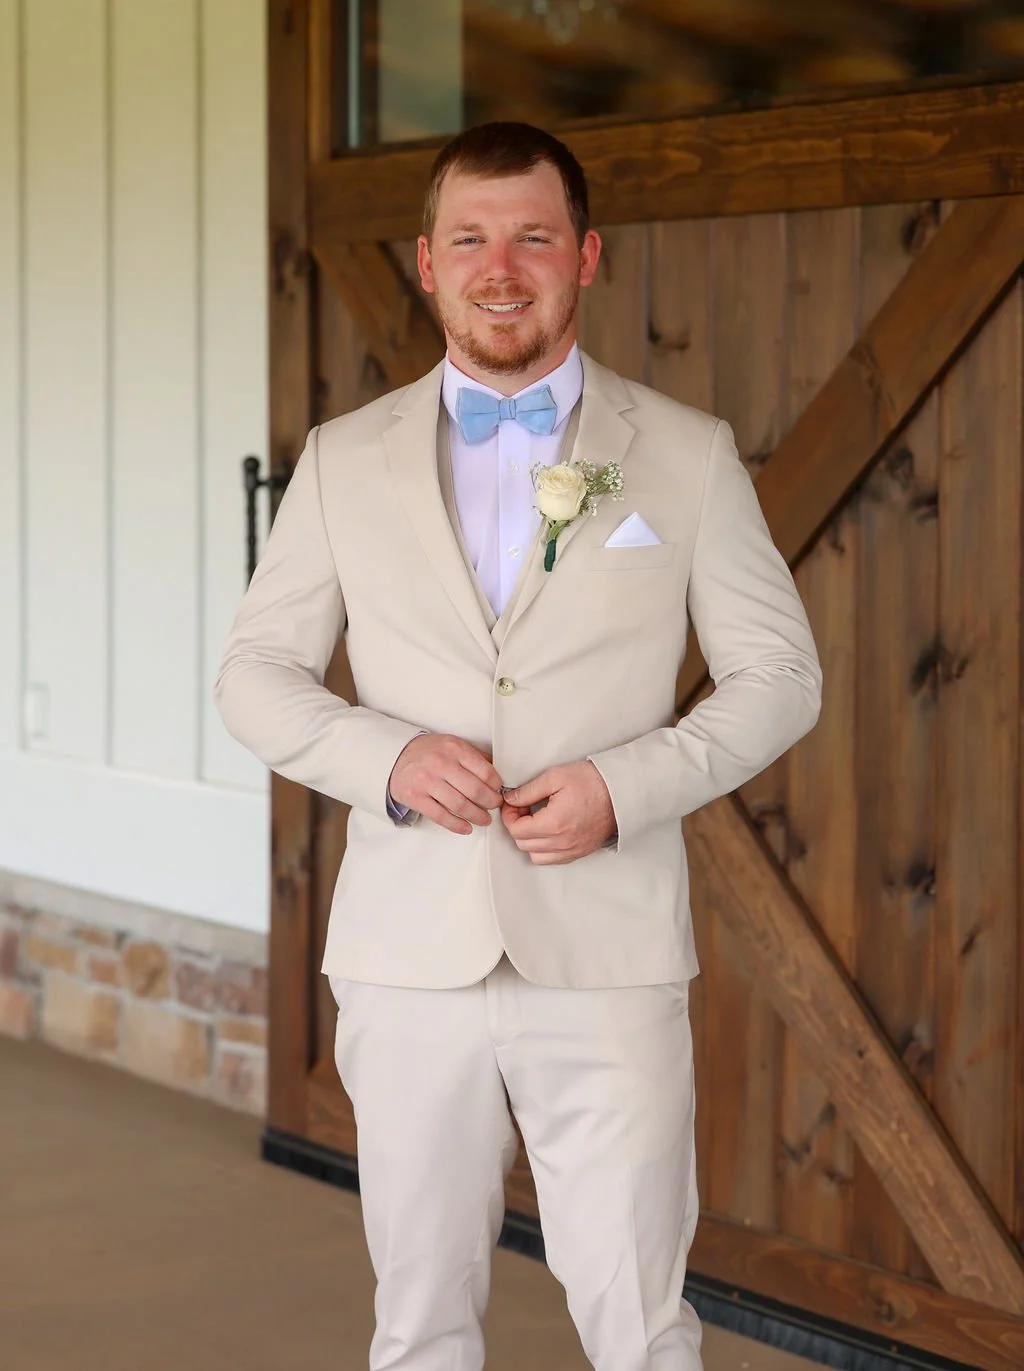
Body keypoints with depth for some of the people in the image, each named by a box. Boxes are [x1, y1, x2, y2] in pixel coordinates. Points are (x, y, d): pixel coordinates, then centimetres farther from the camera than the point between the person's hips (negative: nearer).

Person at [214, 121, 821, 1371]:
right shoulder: (345, 461, 7)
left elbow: (779, 674, 5)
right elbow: (256, 672, 9)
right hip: (406, 959, 2)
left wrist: (627, 785, -12)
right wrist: (386, 755, -11)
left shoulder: (688, 456, 3)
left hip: (608, 958, -1)